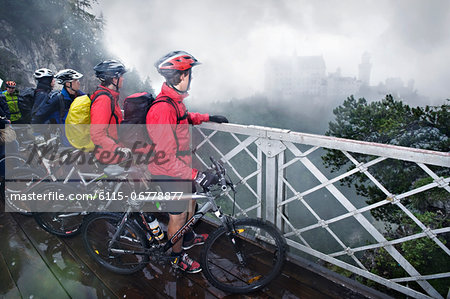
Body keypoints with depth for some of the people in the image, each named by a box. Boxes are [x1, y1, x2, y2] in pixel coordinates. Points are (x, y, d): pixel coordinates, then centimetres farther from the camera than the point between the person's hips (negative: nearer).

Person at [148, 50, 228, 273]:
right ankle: (177, 257, 33)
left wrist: (208, 118, 24)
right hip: (169, 174, -9)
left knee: (189, 203, 27)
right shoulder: (163, 109, -31)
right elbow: (165, 157, -33)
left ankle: (188, 238, 52)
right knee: (178, 217, 9)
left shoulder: (174, 100, 1)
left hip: (179, 167, 9)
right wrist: (197, 175, -33)